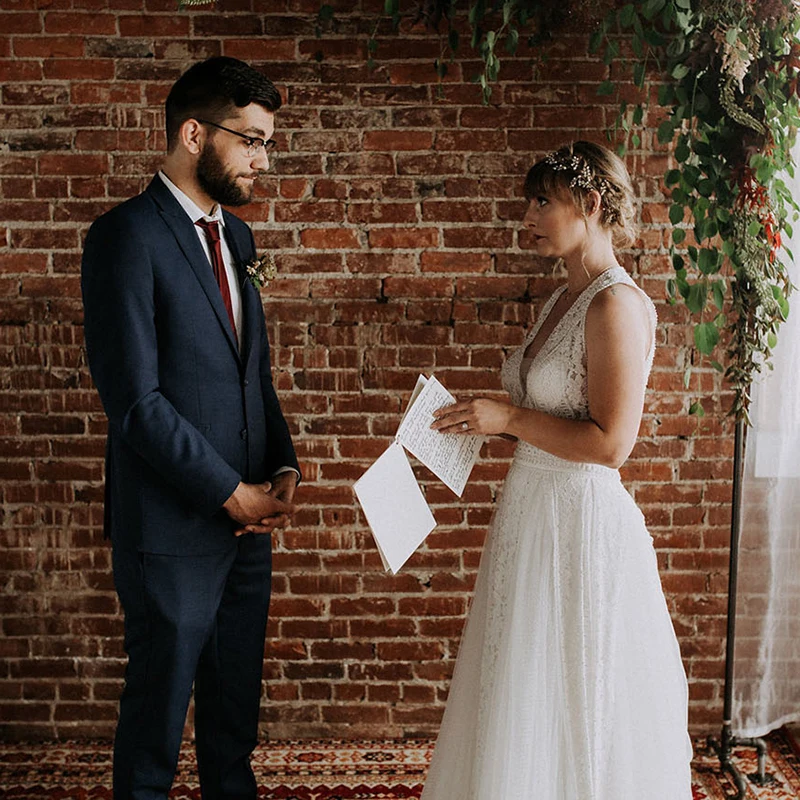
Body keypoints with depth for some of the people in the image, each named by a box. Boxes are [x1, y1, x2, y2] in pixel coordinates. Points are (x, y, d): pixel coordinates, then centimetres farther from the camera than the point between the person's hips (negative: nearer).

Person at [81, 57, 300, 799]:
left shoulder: (234, 235, 12)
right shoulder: (126, 235, -13)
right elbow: (134, 400, -19)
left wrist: (283, 471, 1)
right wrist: (234, 494, -14)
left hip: (246, 518, 7)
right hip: (172, 527, -7)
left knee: (235, 708, 17)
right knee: (158, 708, 9)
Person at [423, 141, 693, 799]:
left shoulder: (618, 305, -16)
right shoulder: (563, 300, 12)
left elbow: (610, 442, -21)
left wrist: (509, 417, -15)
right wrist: (485, 420, 6)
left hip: (581, 522, -9)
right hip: (532, 514, 9)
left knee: (576, 712, 4)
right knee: (524, 710, 17)